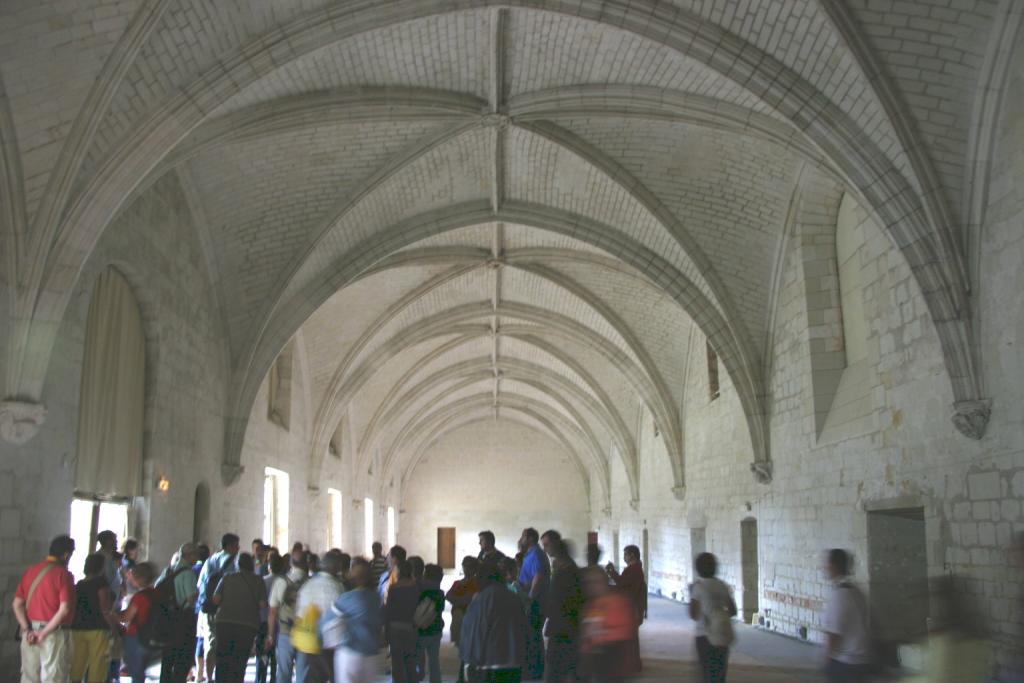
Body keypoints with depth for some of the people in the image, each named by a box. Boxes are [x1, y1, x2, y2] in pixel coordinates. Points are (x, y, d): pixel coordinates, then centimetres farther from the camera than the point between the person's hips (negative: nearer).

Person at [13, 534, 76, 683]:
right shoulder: (63, 574, -12)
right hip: (54, 634, -6)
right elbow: (64, 610, -20)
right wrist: (44, 633, -12)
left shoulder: (30, 571, 6)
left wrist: (27, 630, -2)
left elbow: (17, 605, 3)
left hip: (31, 633, 6)